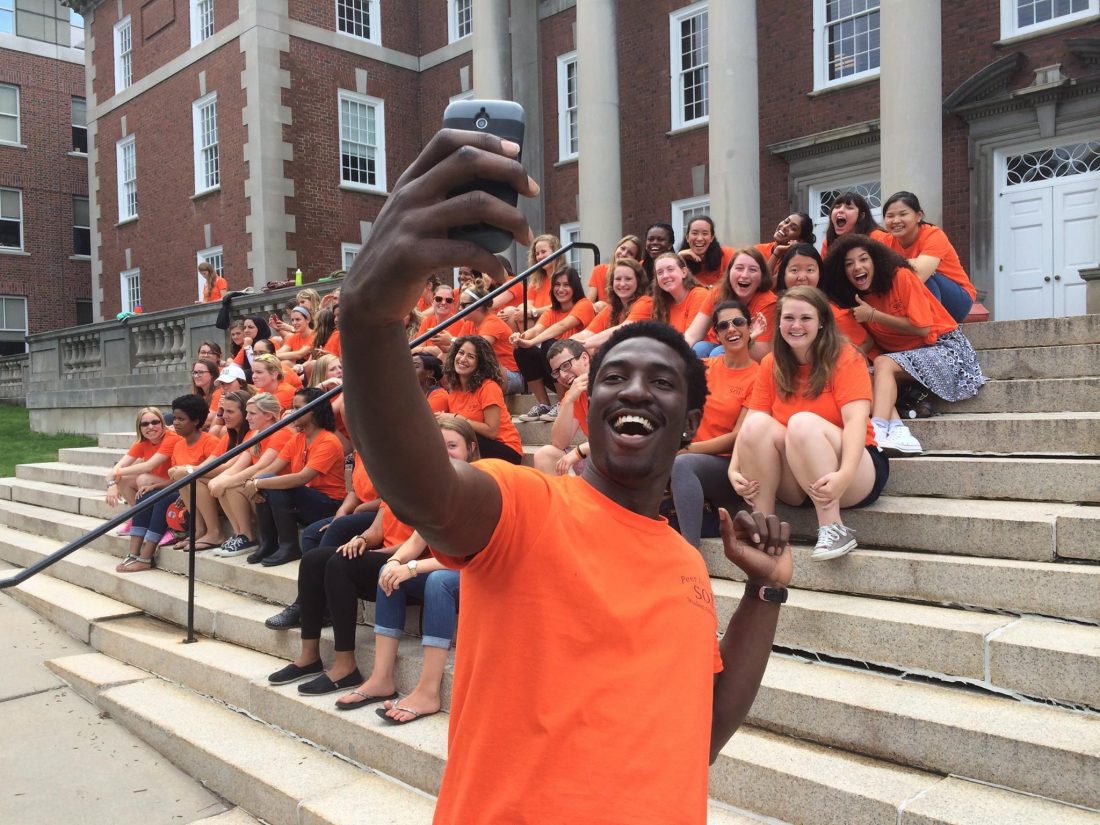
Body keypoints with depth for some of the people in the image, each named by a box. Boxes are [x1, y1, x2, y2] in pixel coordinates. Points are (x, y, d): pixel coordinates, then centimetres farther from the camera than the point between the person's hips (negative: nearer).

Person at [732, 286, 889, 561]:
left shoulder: (845, 358, -9)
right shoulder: (771, 365, 4)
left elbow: (856, 419, -22)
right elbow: (750, 418, -5)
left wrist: (845, 474, -37)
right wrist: (734, 469, -21)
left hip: (858, 470, -4)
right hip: (793, 485, 4)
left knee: (802, 422, -31)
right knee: (757, 424, -22)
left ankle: (833, 529, -28)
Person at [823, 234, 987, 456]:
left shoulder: (901, 277, -12)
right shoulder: (858, 299, 4)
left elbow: (922, 327, -16)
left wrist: (873, 315, -15)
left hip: (944, 348, -6)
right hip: (903, 357, 6)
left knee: (883, 363, -29)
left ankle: (878, 431, -46)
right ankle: (899, 433, -40)